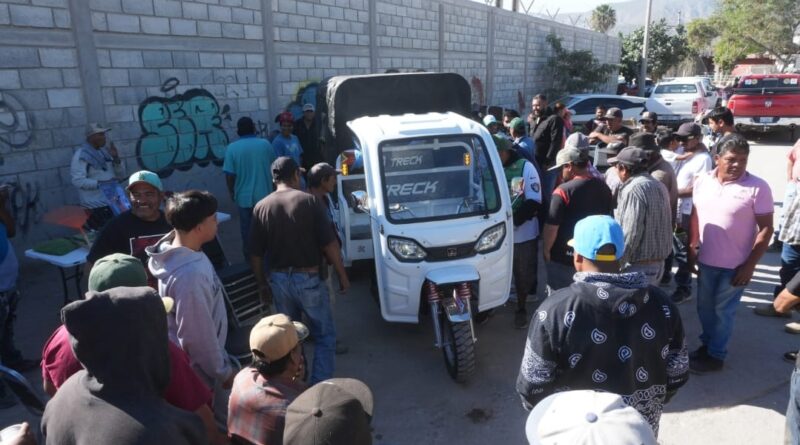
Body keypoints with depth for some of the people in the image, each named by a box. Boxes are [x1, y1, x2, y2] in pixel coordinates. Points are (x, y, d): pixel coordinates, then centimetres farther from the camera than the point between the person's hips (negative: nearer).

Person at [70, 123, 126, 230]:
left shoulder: (104, 152, 13)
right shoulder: (81, 155, -10)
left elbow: (121, 174, 11)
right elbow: (78, 181, -19)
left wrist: (116, 158, -3)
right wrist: (100, 183, -24)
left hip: (113, 202, 8)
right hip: (96, 207, -8)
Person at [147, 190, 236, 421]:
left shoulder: (183, 254, -5)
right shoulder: (189, 273, -34)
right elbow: (197, 334, -26)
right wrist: (223, 371, -12)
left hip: (206, 362, 8)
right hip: (200, 371, -8)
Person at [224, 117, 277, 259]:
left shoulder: (232, 148, -9)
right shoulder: (265, 144, -4)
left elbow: (230, 175, -10)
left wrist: (231, 192, 6)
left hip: (244, 196, -1)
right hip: (264, 194, 1)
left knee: (247, 230, 11)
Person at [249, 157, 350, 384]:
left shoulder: (261, 207, 0)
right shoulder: (309, 201, -10)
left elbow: (255, 255, 2)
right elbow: (329, 244, -11)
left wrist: (262, 284, 15)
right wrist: (342, 276, 0)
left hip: (279, 280, 4)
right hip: (308, 279, -4)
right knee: (325, 336, 10)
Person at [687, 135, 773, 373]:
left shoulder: (757, 187, -14)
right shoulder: (702, 181, -2)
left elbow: (766, 228, -13)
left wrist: (750, 265, -15)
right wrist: (691, 247, 7)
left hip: (735, 264, -4)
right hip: (706, 259, 4)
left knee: (723, 310, 8)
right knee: (704, 306, 17)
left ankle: (716, 355, 24)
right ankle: (707, 343, 38)